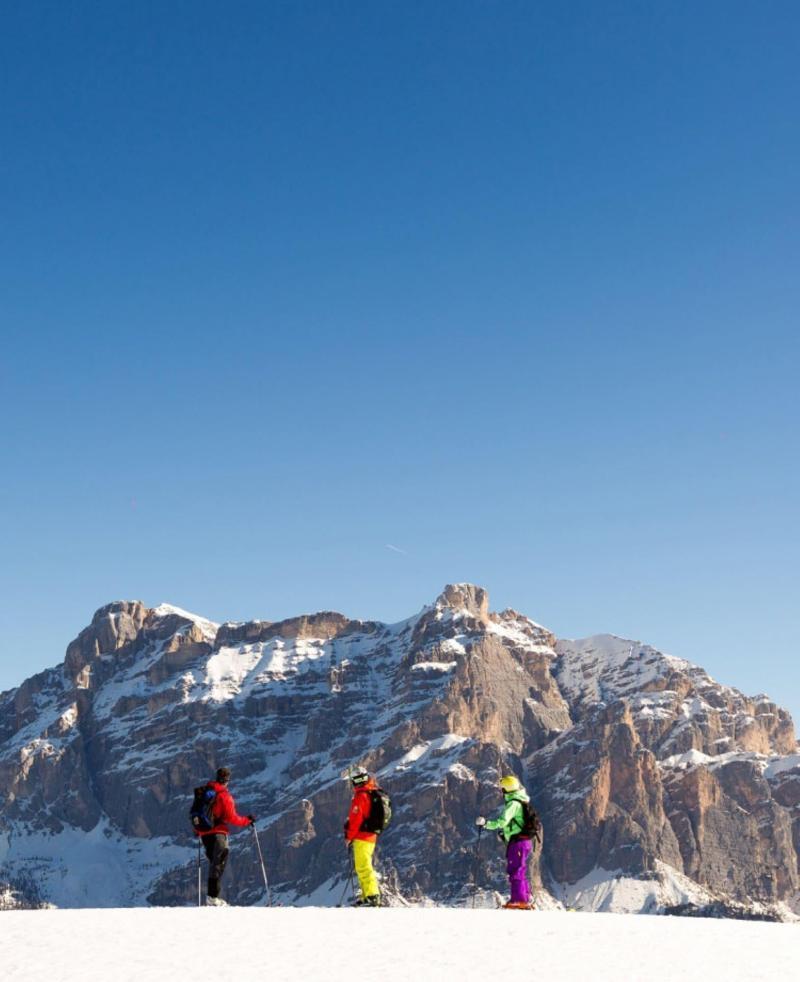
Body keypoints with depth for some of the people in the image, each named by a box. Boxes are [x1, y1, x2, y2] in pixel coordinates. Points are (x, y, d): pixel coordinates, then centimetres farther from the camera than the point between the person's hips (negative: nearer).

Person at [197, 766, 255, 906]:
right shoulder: (224, 795, -14)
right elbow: (231, 818, -16)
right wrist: (247, 820, -2)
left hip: (204, 832, 7)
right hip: (218, 833, -7)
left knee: (214, 862, 22)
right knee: (218, 864, -7)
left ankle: (212, 895, 24)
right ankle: (212, 897, -14)